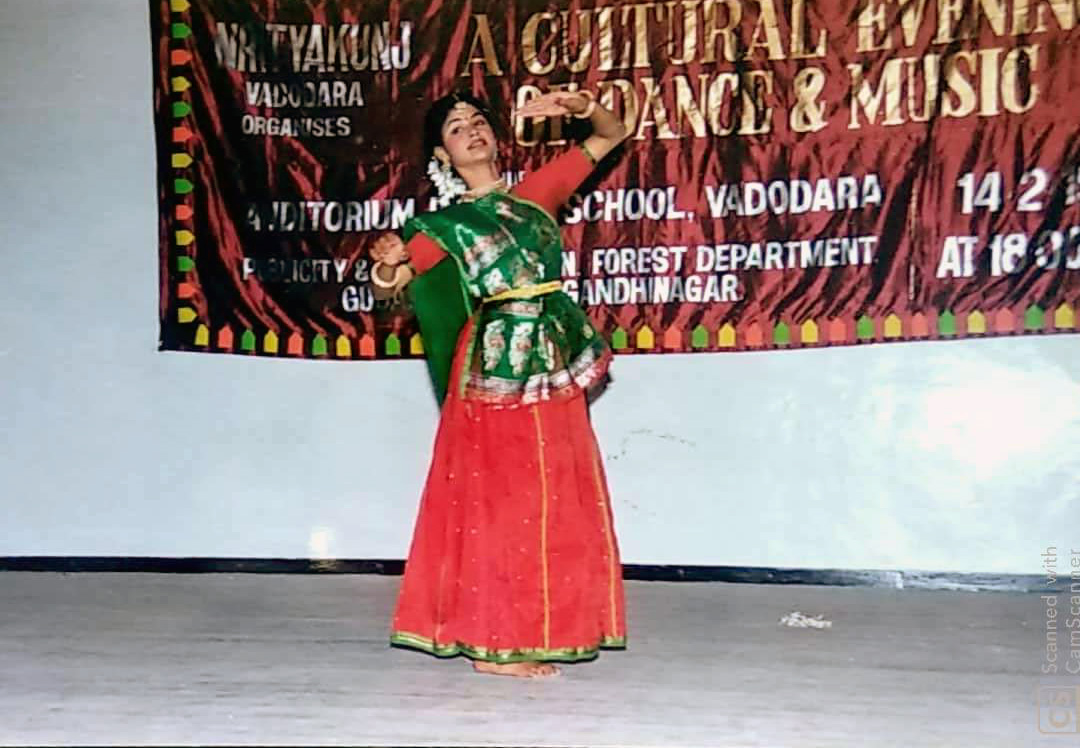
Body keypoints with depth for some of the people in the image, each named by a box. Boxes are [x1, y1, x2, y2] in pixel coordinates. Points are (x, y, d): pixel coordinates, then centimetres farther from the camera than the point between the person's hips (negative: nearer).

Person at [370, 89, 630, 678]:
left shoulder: (535, 193, 12)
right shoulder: (446, 224, 1)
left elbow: (612, 137, 19)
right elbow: (390, 282, -10)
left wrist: (580, 107, -1)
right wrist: (387, 266, -32)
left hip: (555, 367, 5)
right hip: (495, 369, -5)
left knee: (554, 503, 9)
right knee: (499, 502, -2)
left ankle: (534, 631, 22)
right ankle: (494, 643, 7)